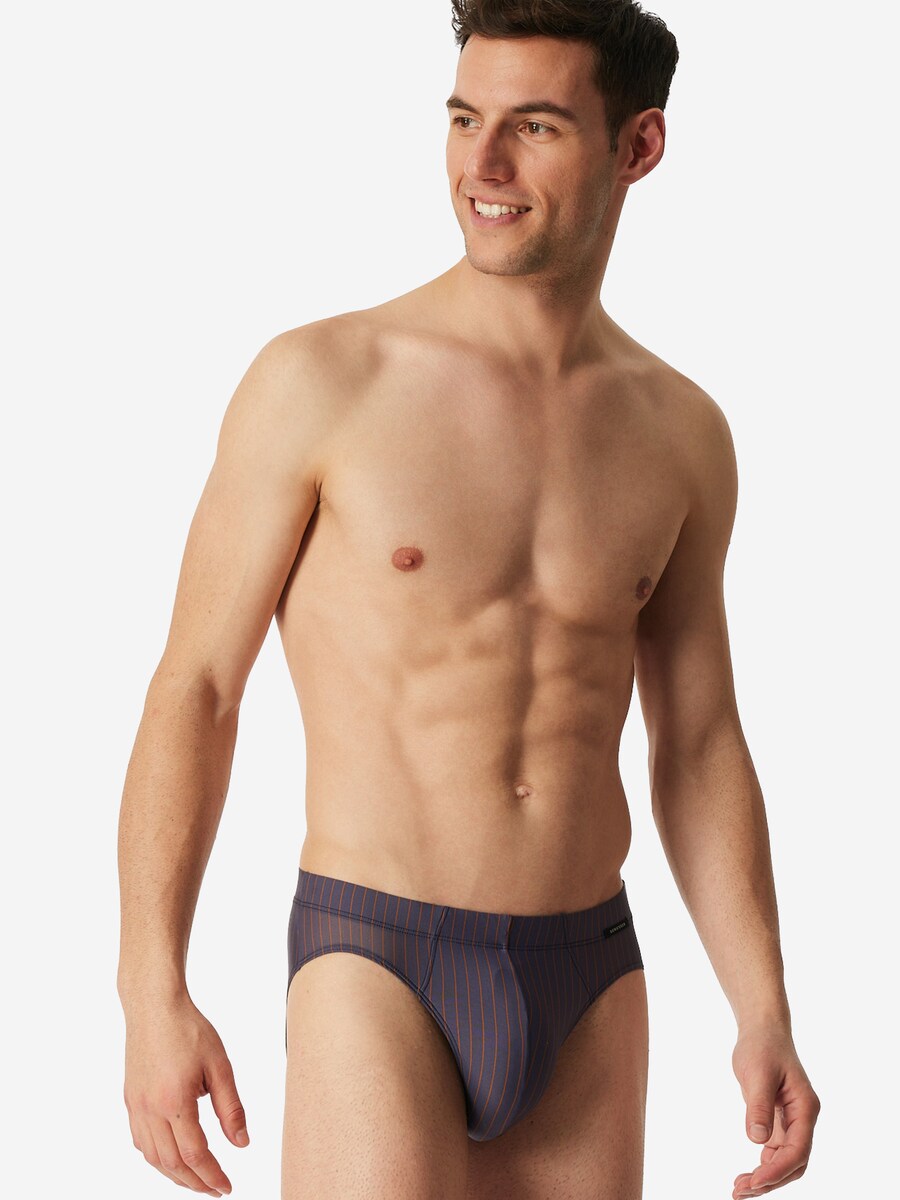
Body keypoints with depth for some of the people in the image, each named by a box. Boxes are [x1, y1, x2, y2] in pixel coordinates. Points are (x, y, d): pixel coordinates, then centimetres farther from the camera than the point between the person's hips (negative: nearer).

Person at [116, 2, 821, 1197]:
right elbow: (194, 690, -5)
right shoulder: (319, 381, -7)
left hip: (587, 980, 5)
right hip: (375, 964, -4)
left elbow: (700, 748, 11)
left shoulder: (681, 434, 6)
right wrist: (153, 997, -12)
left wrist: (765, 1019, 2)